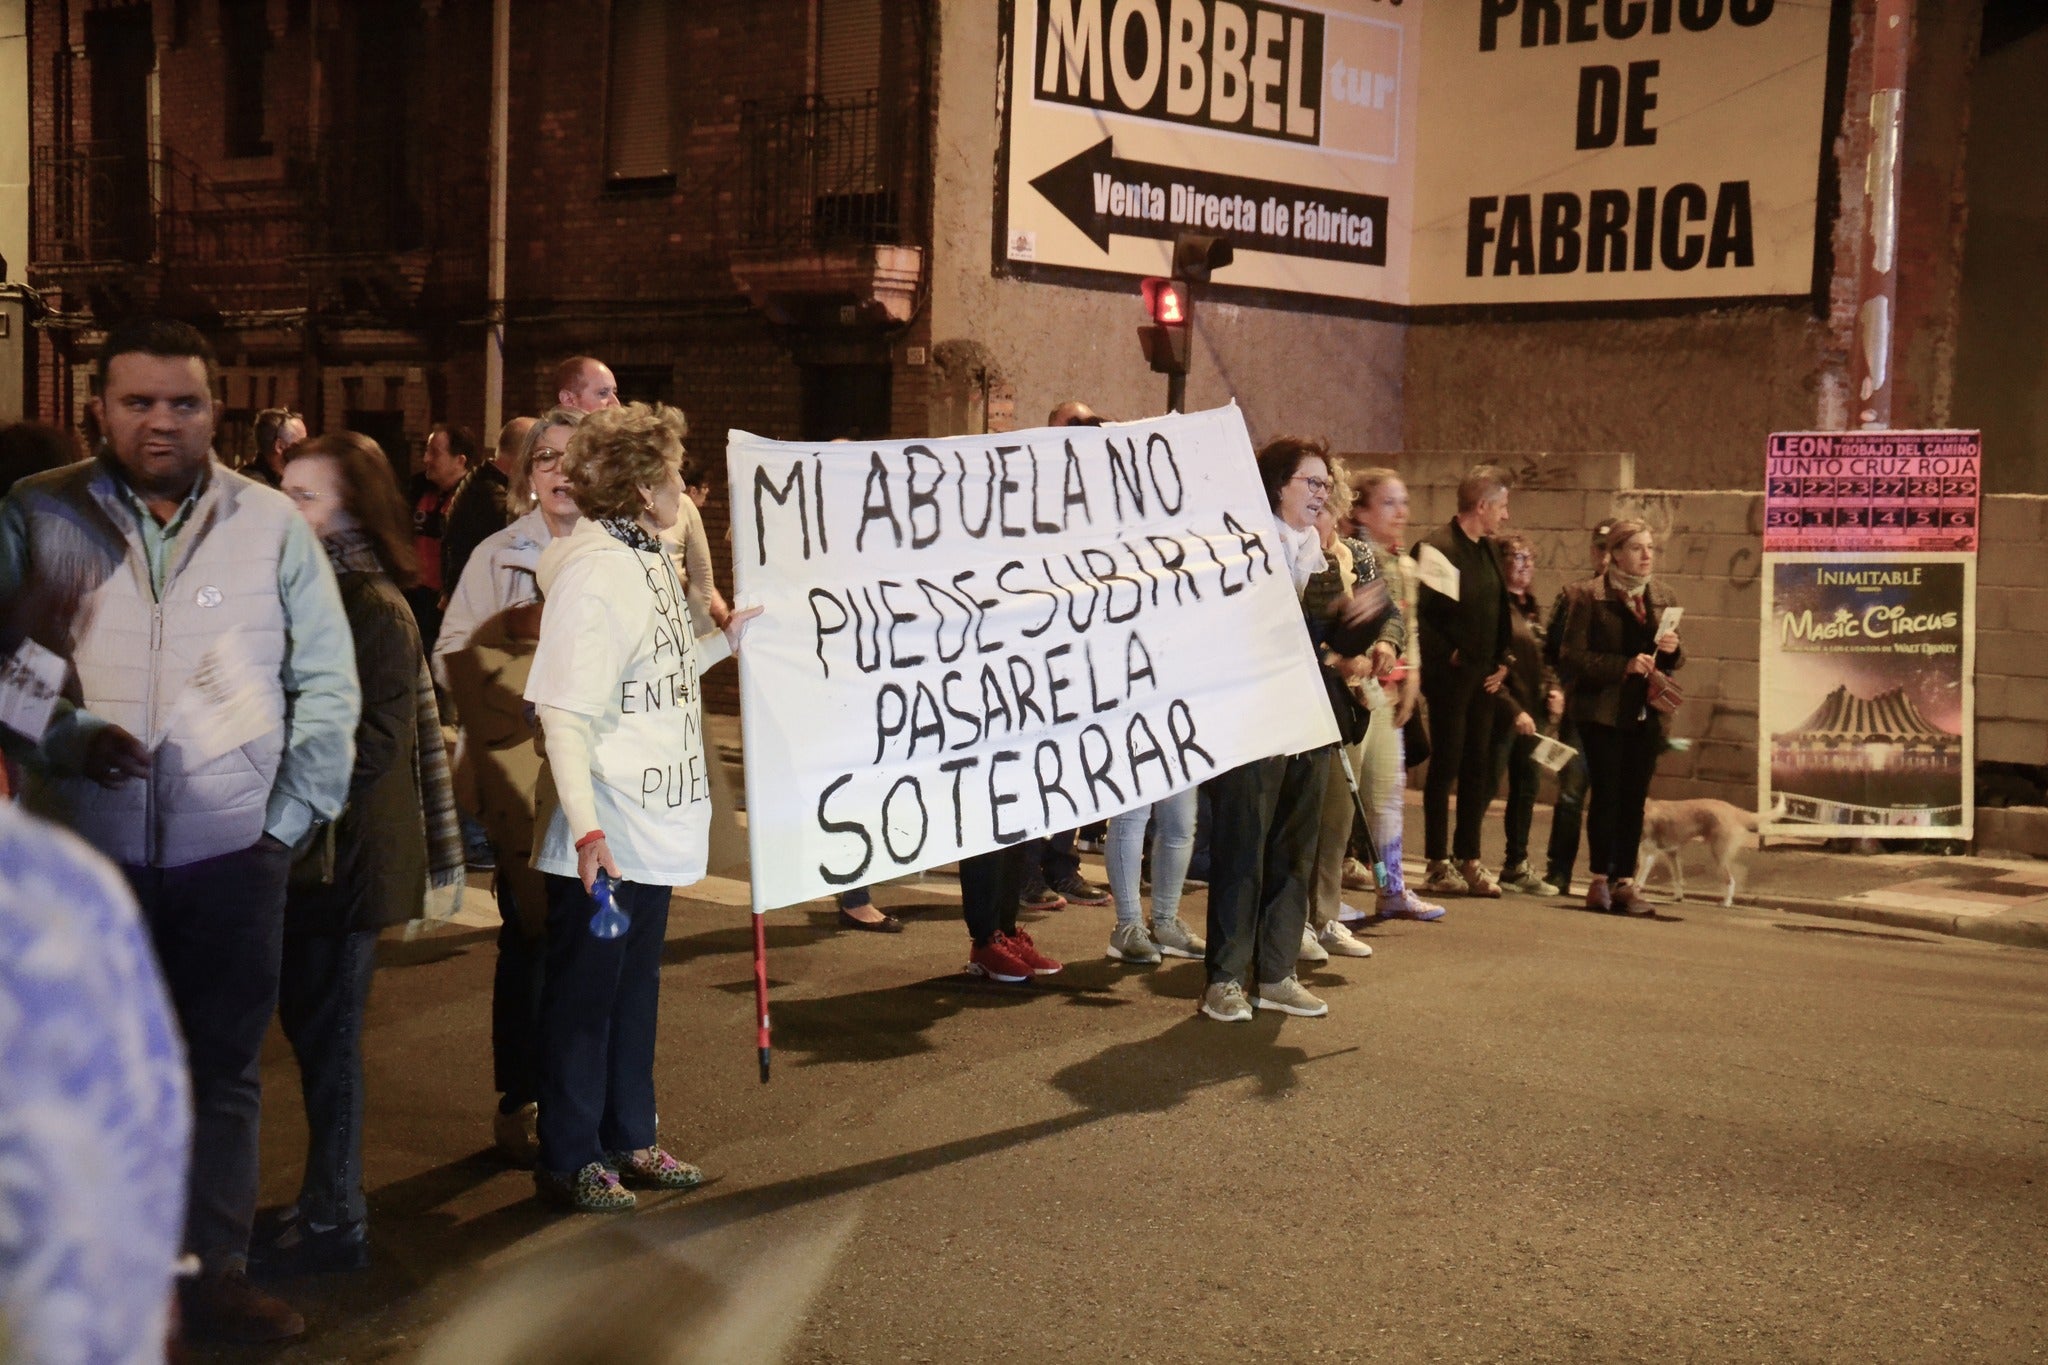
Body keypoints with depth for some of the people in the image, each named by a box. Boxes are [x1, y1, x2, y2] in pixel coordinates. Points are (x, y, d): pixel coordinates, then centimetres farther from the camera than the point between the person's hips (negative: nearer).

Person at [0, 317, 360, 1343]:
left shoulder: (272, 524, 2)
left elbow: (328, 685, 4)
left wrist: (292, 817, -1)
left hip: (233, 848, 1)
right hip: (84, 846, 0)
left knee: (224, 1067, 8)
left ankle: (213, 1271, 20)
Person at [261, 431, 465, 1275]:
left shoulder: (375, 610, -14)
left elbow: (374, 742, -19)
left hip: (345, 855, -8)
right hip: (301, 850, 8)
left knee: (326, 1034, 0)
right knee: (308, 1024, 13)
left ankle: (333, 1221, 12)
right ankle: (326, 1199, 25)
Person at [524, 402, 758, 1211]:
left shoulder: (648, 562, 10)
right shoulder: (591, 573, -18)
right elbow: (563, 714, -23)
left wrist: (730, 638, 21)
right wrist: (587, 828, -31)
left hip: (653, 831, 9)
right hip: (603, 840, -9)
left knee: (635, 987, 18)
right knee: (582, 993, 4)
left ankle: (628, 1140, 30)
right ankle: (568, 1159, 16)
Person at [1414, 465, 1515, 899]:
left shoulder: (1488, 549, 12)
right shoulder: (1437, 549, -14)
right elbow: (1418, 615, -18)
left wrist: (1500, 661, 9)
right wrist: (1448, 656, -14)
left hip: (1483, 679, 8)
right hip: (1450, 678, -8)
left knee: (1477, 767, 10)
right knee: (1445, 767, 0)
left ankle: (1469, 861, 17)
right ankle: (1439, 865, 7)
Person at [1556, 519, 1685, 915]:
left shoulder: (1662, 599, 12)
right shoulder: (1588, 595, -3)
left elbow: (1674, 661, 19)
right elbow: (1572, 655, -10)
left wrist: (1673, 649, -5)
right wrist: (1624, 665, -20)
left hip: (1645, 714, 4)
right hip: (1602, 711, -4)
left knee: (1634, 797, 4)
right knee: (1605, 793, -4)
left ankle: (1625, 881, 8)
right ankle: (1600, 879, 6)